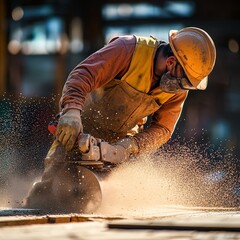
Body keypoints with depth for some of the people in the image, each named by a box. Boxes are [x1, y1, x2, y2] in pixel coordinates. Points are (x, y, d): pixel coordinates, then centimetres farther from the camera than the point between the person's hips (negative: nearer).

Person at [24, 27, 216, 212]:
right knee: (56, 168, -8)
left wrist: (129, 147, -35)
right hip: (83, 125, -4)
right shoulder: (128, 49, -29)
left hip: (120, 137, 4)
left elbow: (162, 129, -17)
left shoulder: (178, 89, -13)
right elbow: (82, 75, -37)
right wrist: (71, 111, -54)